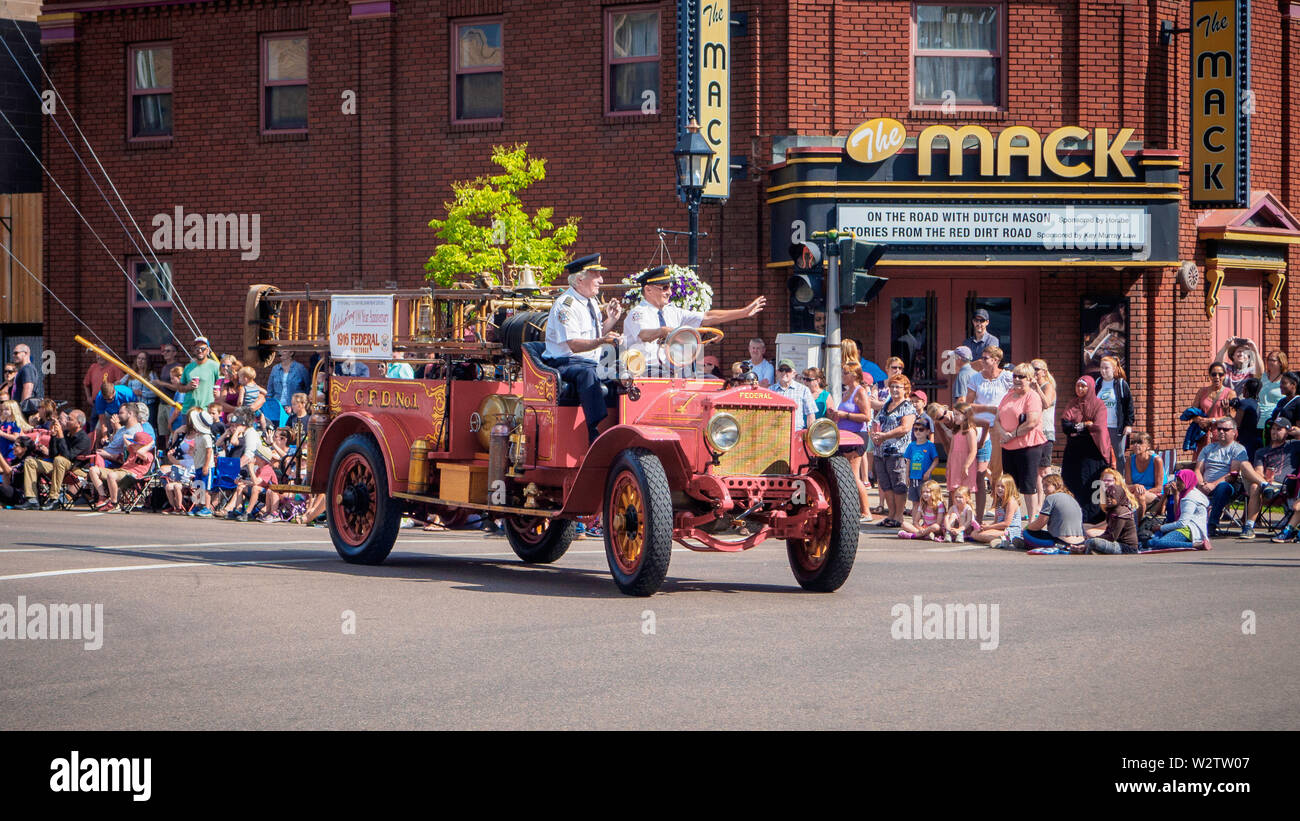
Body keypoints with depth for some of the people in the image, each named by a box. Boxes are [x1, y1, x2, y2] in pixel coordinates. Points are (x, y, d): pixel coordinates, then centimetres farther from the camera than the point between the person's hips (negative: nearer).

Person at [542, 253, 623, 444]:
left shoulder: (591, 303, 16)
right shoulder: (566, 305, -13)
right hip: (564, 364, -9)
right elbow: (574, 345, -23)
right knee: (587, 374, -38)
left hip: (591, 363, 9)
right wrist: (601, 341, -36)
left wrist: (611, 320, 5)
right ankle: (596, 431, -50)